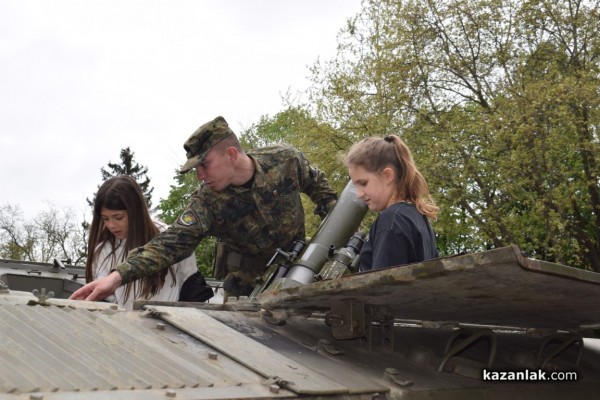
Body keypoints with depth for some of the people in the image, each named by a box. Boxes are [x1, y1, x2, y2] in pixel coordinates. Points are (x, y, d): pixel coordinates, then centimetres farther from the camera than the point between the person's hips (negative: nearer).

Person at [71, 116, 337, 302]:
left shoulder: (286, 159, -20)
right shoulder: (207, 202, -25)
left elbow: (316, 183, 1)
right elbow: (173, 242, -34)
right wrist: (119, 275, -46)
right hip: (248, 279, -1)